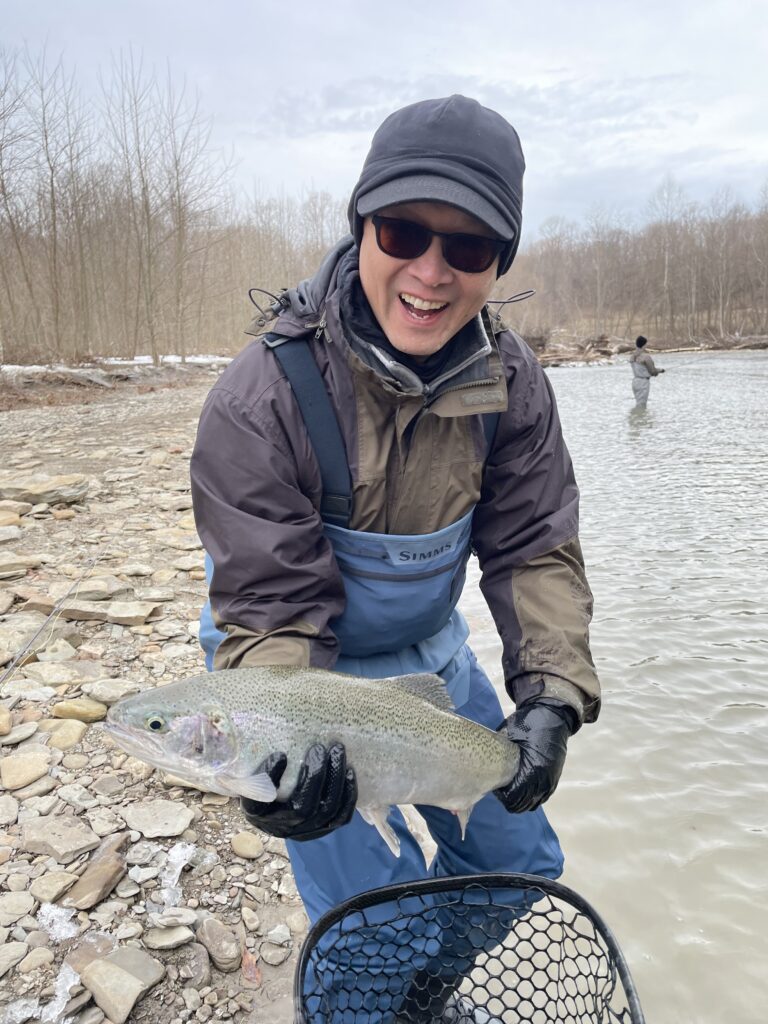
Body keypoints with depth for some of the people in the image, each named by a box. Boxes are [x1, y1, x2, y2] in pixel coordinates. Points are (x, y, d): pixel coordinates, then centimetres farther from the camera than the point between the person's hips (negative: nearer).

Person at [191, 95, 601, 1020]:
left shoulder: (508, 379, -13)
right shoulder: (260, 400, -28)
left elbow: (535, 548, -12)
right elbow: (270, 608, -25)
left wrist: (550, 694, -25)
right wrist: (289, 754, -41)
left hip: (432, 656, 6)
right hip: (308, 672, -5)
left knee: (520, 863, 20)